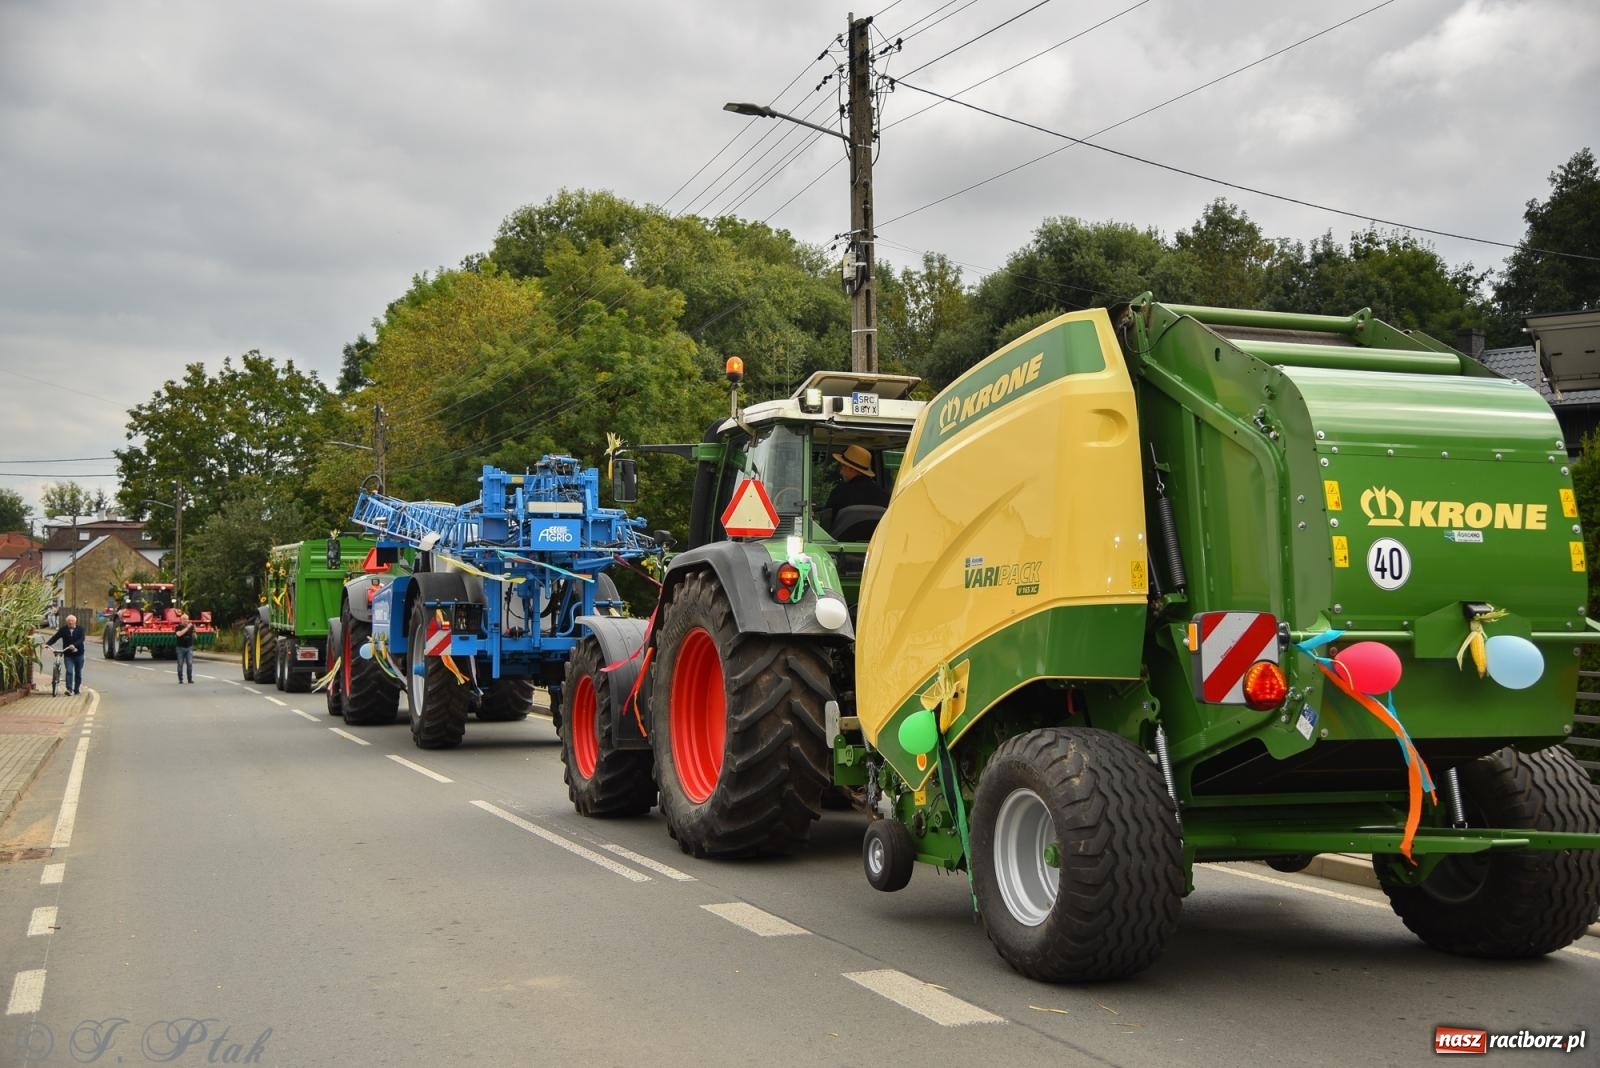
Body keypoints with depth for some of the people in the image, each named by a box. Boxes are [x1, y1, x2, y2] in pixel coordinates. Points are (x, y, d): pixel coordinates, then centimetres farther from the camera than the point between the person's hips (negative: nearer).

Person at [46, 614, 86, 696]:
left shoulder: (80, 629, -1)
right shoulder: (63, 629, 1)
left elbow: (81, 639, -15)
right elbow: (55, 637, -4)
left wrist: (74, 645, -32)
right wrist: (47, 644, -19)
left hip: (78, 654, 1)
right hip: (68, 654, -1)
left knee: (78, 673, 10)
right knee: (69, 671, -13)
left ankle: (77, 689, 23)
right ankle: (69, 689, -16)